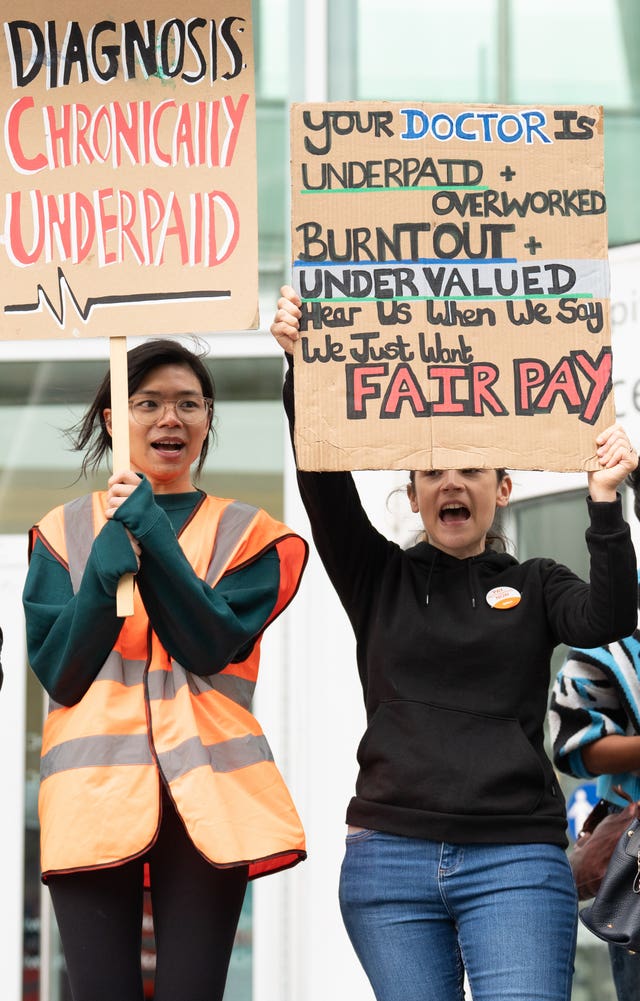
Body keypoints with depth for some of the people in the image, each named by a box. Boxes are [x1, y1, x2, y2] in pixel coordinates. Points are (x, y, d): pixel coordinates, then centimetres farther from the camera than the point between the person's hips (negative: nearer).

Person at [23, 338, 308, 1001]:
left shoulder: (244, 533, 13)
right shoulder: (66, 531, 13)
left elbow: (211, 648, -4)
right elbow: (58, 670, 2)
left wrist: (151, 534, -9)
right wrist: (108, 569, -11)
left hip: (205, 795, 0)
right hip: (93, 791, 0)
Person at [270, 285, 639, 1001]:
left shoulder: (534, 586, 12)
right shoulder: (379, 578, 12)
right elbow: (323, 481, -1)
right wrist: (299, 366, -13)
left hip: (514, 861, -1)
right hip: (390, 857, 1)